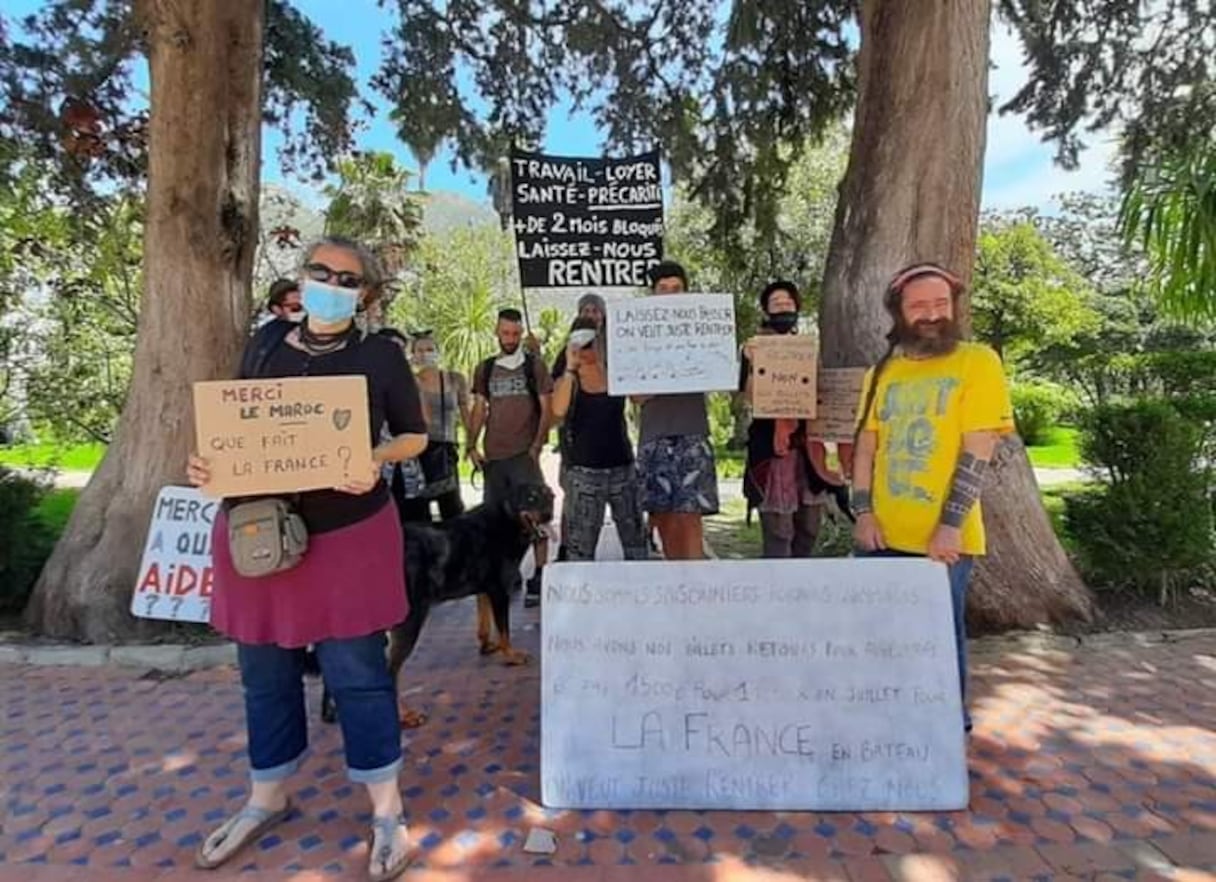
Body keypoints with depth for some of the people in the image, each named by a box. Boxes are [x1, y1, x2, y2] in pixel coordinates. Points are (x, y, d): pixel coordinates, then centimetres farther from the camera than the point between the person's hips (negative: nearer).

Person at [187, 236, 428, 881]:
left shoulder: (380, 354, -4)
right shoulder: (267, 340, 6)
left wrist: (377, 460, -19)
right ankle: (266, 800, 40)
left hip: (348, 534, -4)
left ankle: (387, 813, 21)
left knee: (356, 672, 3)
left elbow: (414, 435, 1)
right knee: (264, 673, 17)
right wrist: (207, 461, -7)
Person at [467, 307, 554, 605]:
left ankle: (540, 575, -2)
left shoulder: (534, 366, 3)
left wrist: (537, 447, -9)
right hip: (493, 456, 4)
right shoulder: (485, 369, 12)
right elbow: (479, 410, 13)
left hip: (524, 454, -4)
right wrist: (472, 447, 3)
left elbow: (546, 409, 0)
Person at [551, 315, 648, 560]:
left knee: (635, 537, 6)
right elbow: (558, 411, -16)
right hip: (583, 469, -2)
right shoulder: (568, 378, 3)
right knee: (580, 544, 0)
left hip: (621, 464, 2)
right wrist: (570, 368, -19)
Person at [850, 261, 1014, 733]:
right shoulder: (884, 371, 9)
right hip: (884, 535, 4)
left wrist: (950, 525, -16)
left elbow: (977, 451, -11)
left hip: (943, 538, -4)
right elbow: (866, 445, 8)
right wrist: (863, 512, -2)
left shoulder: (977, 362, -4)